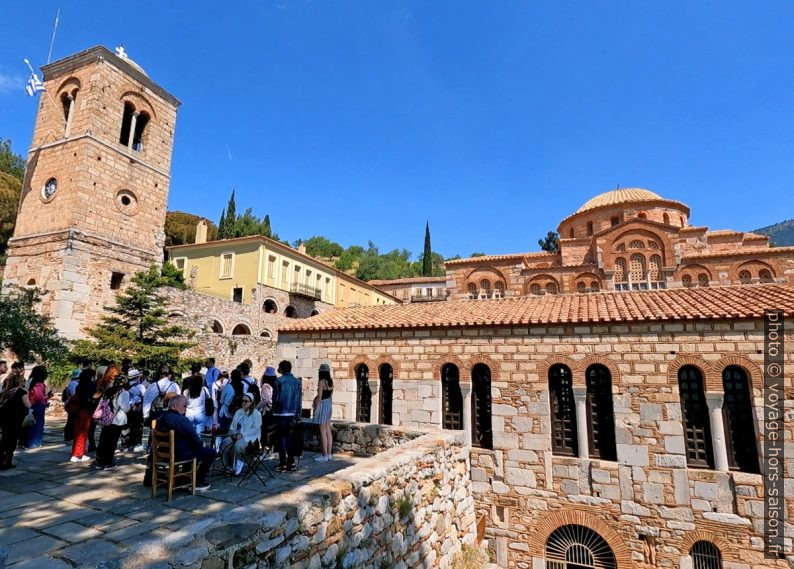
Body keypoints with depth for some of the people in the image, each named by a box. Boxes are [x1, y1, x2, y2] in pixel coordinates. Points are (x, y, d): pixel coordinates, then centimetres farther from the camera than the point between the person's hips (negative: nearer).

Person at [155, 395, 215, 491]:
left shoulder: (160, 419, 3)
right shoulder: (181, 420, -23)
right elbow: (195, 439, -19)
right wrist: (201, 444, 3)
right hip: (180, 455, -9)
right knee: (211, 452, 1)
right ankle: (198, 482, 9)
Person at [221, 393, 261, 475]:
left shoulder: (256, 414, -5)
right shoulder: (238, 412, 15)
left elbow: (255, 429, -14)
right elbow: (232, 426, 17)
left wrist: (242, 435, -20)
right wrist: (234, 433, -5)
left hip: (250, 437, -6)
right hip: (237, 436, 6)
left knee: (237, 445, -34)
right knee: (225, 442, -23)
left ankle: (234, 466, -9)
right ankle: (229, 465, -11)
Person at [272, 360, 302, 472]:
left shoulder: (279, 381, -10)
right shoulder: (297, 382, 4)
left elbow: (275, 398, -8)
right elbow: (298, 400, 7)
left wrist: (274, 411, 6)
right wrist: (298, 414, 13)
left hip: (281, 413, -4)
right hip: (292, 413, 4)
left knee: (281, 438, 3)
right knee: (289, 436, 14)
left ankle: (283, 464, 6)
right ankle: (291, 462, 15)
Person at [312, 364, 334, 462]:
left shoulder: (321, 382, -16)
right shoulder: (330, 381, 6)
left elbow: (319, 397, -18)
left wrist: (316, 408, -10)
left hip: (322, 405, -8)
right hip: (328, 405, 8)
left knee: (323, 431, -1)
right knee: (328, 431, 13)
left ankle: (325, 455, 4)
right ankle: (329, 454, 19)